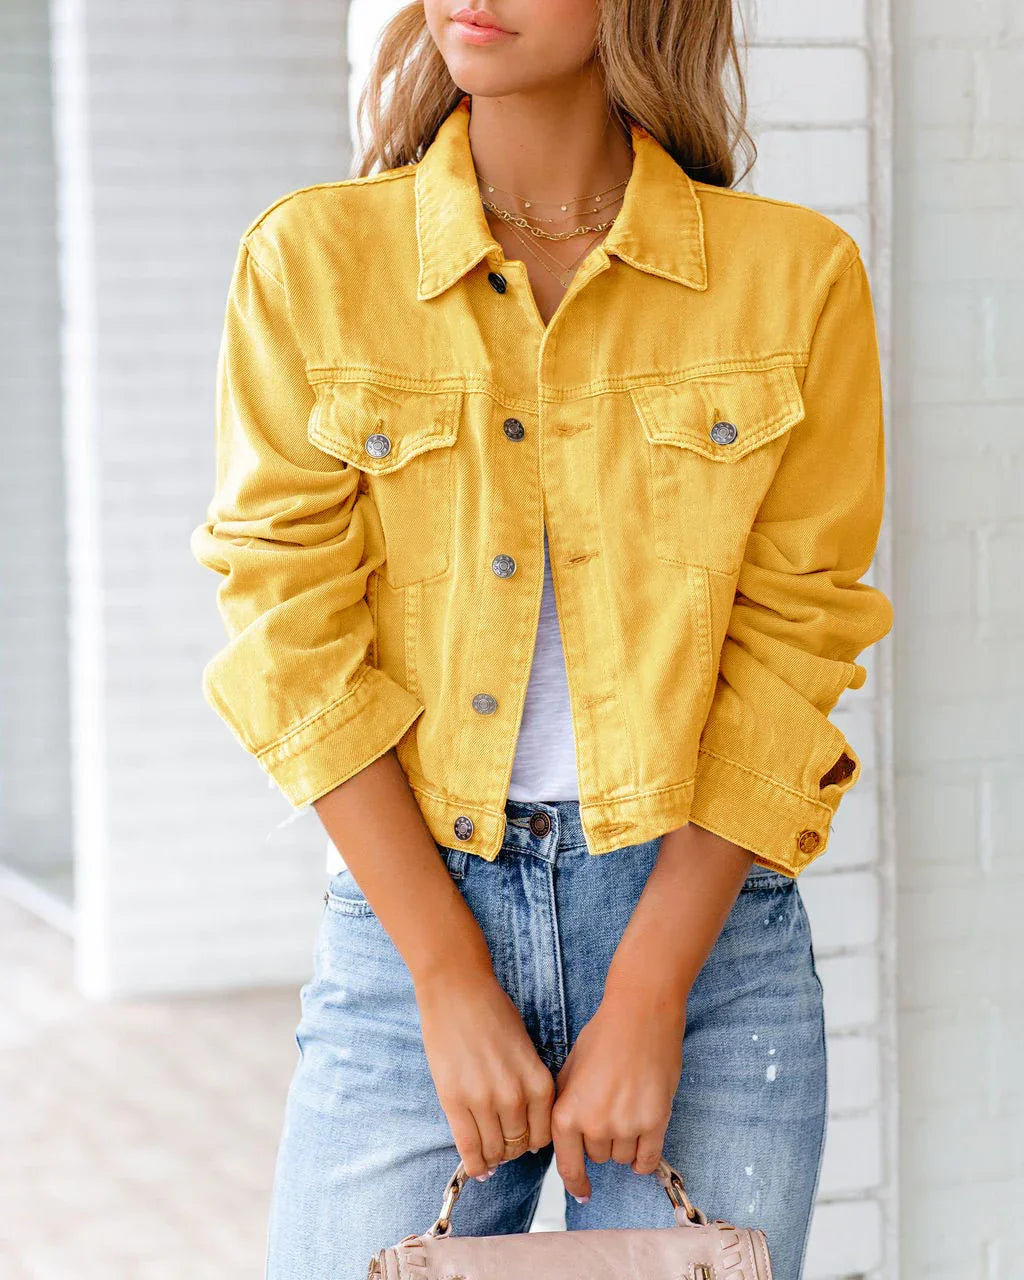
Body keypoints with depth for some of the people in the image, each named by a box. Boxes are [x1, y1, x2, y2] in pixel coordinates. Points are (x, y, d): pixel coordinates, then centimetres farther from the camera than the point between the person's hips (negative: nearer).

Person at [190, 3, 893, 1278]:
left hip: (703, 919, 0)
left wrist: (647, 996, -9)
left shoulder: (795, 273, -1)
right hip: (408, 908, 0)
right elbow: (297, 645, -3)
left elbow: (788, 655, -2)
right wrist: (452, 981, -9)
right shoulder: (310, 260, -1)